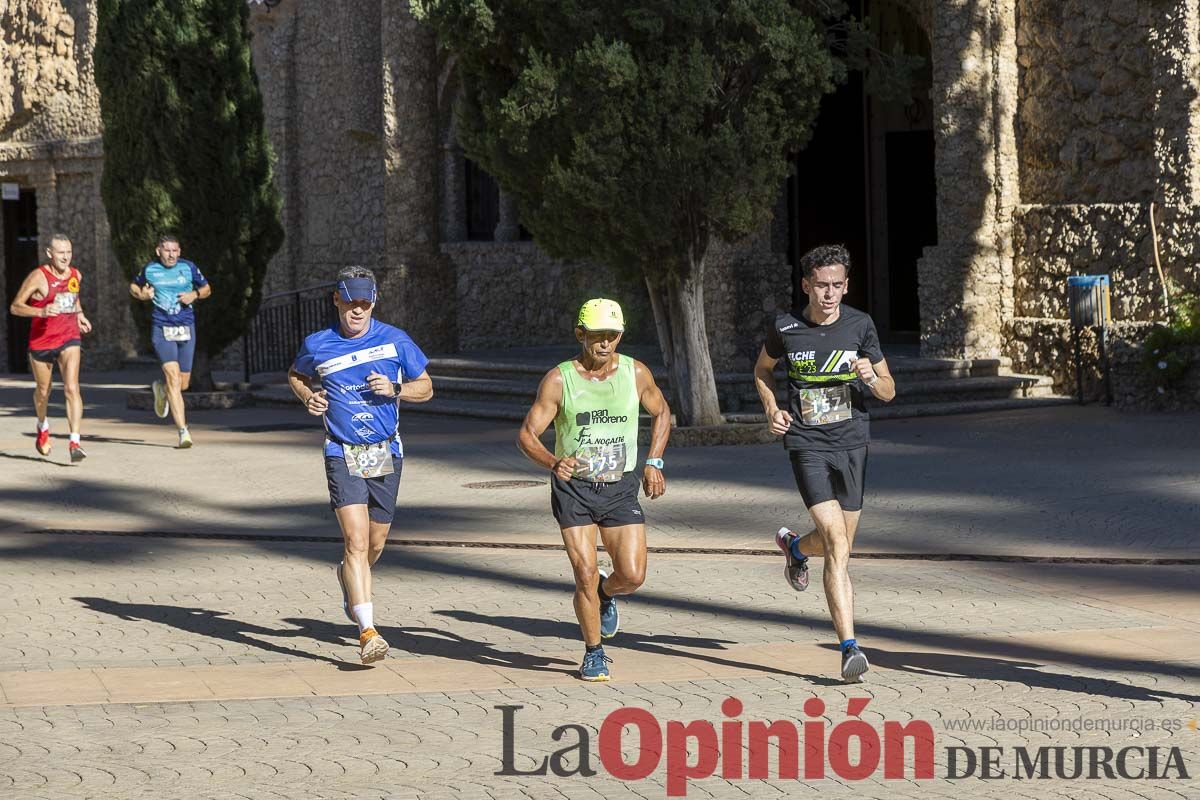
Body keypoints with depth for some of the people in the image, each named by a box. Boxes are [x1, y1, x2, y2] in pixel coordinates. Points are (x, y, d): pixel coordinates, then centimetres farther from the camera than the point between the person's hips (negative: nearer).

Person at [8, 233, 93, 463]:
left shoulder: (75, 275, 2)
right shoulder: (38, 277, -15)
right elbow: (15, 307, -15)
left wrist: (79, 314, 12)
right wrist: (41, 311, -29)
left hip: (69, 338, 2)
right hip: (41, 341, -2)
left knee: (72, 388, -18)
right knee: (43, 391, 16)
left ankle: (74, 443, -23)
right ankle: (43, 427, 48)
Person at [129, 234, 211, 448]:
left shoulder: (188, 268, 2)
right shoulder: (149, 270, 3)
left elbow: (207, 289, 15)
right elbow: (134, 286, 21)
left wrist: (195, 294, -6)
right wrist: (141, 294, -1)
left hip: (186, 328, 2)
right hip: (161, 328, -2)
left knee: (183, 384, 7)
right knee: (173, 376, -17)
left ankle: (161, 388, 46)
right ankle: (183, 431, -18)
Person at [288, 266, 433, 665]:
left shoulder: (395, 340, -2)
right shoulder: (317, 346, -1)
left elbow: (426, 388, 7)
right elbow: (295, 375, 20)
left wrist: (395, 389, -13)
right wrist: (308, 396, -1)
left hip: (386, 453, 2)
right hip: (343, 454, -2)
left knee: (375, 543, 14)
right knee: (356, 540, -17)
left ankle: (349, 577, 49)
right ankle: (367, 631, -21)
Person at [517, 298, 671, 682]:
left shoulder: (636, 373, 0)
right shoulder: (559, 380, -8)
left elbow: (661, 413, 19)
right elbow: (527, 435, -10)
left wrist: (653, 463, 7)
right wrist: (552, 462, -30)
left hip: (621, 488, 2)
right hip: (573, 488, -2)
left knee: (632, 575, -8)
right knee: (585, 574, -10)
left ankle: (607, 593, 29)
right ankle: (594, 654, 10)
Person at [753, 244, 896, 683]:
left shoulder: (860, 325, 0)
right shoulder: (785, 329, -3)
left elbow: (889, 391, 7)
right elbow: (762, 370, 18)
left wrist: (872, 377, -15)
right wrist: (771, 409, 1)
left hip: (852, 444, 3)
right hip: (808, 445, -3)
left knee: (837, 543, 14)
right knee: (838, 546, -17)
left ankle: (795, 547, 51)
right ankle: (850, 649, -18)